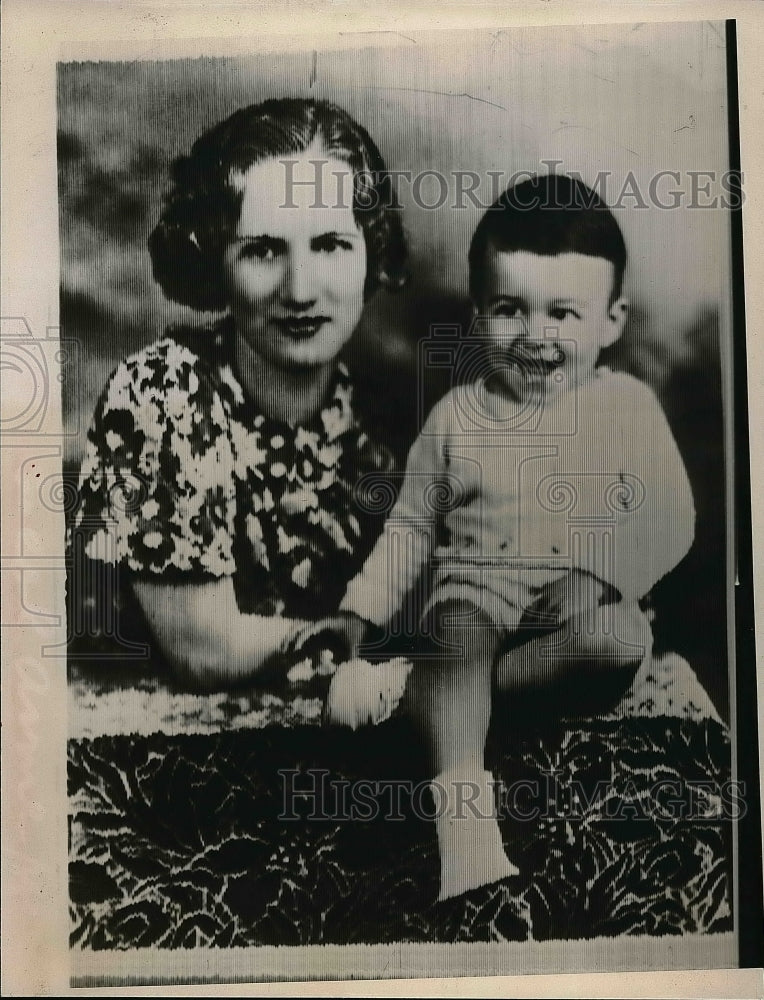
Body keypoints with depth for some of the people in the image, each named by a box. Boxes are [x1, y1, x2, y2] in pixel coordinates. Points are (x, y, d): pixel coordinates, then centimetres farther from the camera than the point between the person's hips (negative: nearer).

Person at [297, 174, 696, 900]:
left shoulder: (629, 407, 3)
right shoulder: (456, 416, 5)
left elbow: (669, 521, 1)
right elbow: (412, 526, 12)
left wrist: (598, 574, -17)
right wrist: (361, 613, 2)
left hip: (584, 604, 1)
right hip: (475, 591, 0)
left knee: (621, 641, -31)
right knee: (459, 633, -33)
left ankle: (421, 686, -25)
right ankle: (462, 806, -43)